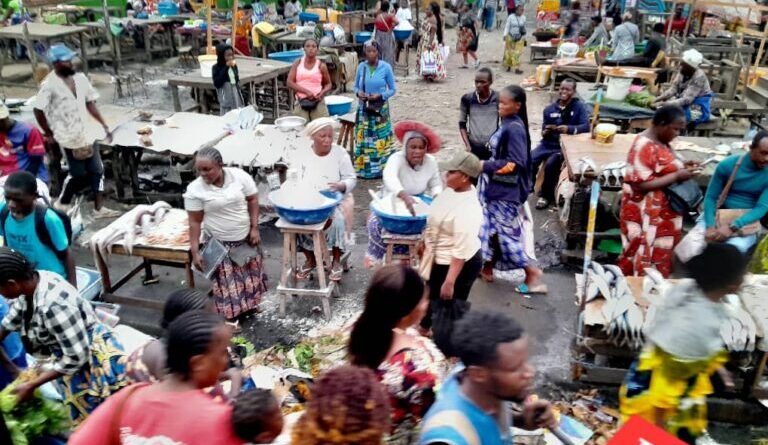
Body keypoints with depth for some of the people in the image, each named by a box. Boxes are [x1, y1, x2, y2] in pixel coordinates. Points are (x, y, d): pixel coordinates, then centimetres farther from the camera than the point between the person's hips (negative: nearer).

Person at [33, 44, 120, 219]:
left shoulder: (80, 78, 3)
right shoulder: (49, 84, -14)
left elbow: (90, 103, 10)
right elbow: (38, 110, -10)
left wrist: (104, 125, 6)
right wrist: (49, 134, -5)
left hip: (87, 134, 6)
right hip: (69, 138, -6)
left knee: (97, 171, 6)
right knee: (79, 174, 2)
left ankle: (99, 208, 16)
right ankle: (61, 205, 24)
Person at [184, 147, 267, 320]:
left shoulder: (239, 176, -14)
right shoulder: (194, 189, -16)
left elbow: (252, 200, -3)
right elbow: (195, 222, -10)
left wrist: (254, 228, -7)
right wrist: (195, 252, -11)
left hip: (246, 238, 2)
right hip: (219, 243, -2)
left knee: (251, 274, 18)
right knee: (226, 282, 3)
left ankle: (252, 304, 40)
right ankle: (231, 316, 19)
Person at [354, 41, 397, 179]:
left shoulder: (386, 67, -6)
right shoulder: (361, 67, 2)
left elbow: (392, 89, -1)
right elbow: (356, 86, 11)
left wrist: (380, 95, -17)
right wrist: (358, 93, -11)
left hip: (380, 109, -2)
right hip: (364, 108, 3)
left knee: (380, 140, 0)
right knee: (363, 139, 6)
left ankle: (381, 169, 10)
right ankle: (363, 169, 17)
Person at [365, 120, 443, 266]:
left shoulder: (431, 161, -11)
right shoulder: (396, 158, -26)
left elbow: (436, 184, 1)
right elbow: (389, 178, -48)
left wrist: (437, 197, -25)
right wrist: (405, 196, -66)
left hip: (419, 203, 4)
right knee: (376, 222, -27)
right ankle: (377, 255, -1)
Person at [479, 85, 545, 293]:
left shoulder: (514, 128, -21)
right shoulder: (508, 124, 6)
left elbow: (516, 163, -25)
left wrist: (485, 166, -24)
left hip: (506, 190, -9)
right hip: (497, 187, 9)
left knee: (507, 232, 0)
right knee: (493, 228, 16)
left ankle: (533, 273, 12)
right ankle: (487, 268, 29)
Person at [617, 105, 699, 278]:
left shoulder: (661, 141, 8)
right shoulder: (644, 146, -22)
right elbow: (641, 184, -26)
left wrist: (681, 167, 2)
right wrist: (677, 176, -22)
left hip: (661, 212, 10)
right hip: (647, 214, -10)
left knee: (659, 254, 18)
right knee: (646, 256, 1)